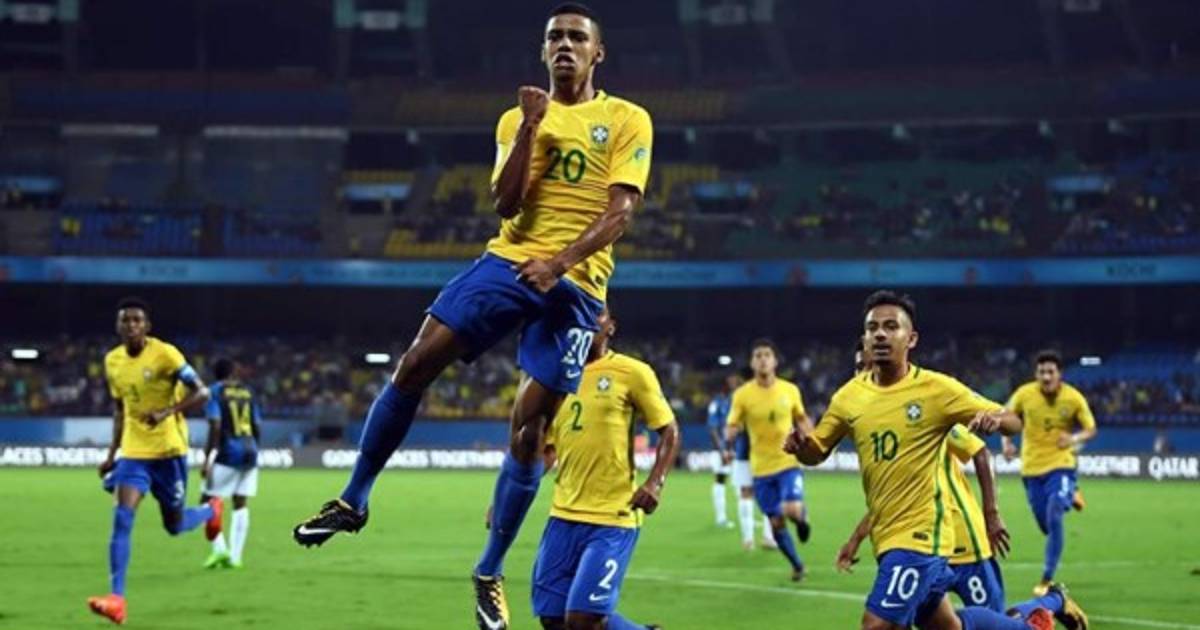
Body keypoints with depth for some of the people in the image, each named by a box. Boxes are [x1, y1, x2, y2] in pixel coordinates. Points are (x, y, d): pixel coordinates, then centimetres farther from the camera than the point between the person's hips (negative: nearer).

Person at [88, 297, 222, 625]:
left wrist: (167, 411, -29)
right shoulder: (113, 361, 5)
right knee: (122, 518, -15)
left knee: (174, 525, 7)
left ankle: (210, 510, 44)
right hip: (133, 451, 4)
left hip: (169, 450, -4)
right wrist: (112, 454, 14)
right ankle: (116, 599, -18)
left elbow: (201, 392, -15)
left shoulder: (165, 354, -12)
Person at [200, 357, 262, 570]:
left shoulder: (216, 392, -4)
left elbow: (215, 427, -14)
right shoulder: (248, 392, 11)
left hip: (228, 453, -5)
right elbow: (258, 428, 13)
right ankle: (235, 556, 6)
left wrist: (208, 458, -13)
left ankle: (220, 548, -11)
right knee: (240, 504, 10)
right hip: (249, 452, 5)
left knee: (208, 502, 3)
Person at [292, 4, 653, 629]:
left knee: (528, 425, -5)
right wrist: (531, 126, -9)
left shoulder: (627, 120, 2)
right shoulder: (518, 120, 12)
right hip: (508, 261, 3)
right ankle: (353, 501, 2)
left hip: (574, 285, -3)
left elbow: (621, 209, -8)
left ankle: (490, 573, 7)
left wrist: (560, 262, -21)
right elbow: (505, 204, -1)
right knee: (414, 364, -12)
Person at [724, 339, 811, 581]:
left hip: (788, 462, 0)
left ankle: (802, 516, 18)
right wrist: (730, 436, -27)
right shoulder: (742, 394, -7)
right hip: (761, 468, 1)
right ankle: (796, 565, 27)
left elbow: (801, 418, 14)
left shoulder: (790, 390, -3)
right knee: (776, 522, 4)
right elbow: (730, 429, -3)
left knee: (792, 510, -21)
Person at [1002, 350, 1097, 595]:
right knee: (1046, 525, 9)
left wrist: (1075, 439, -22)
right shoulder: (1025, 394, -8)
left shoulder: (1074, 398, -10)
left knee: (1054, 519, -20)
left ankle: (1047, 579, -8)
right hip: (1032, 467, 3)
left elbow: (1091, 429, -1)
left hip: (1061, 466, -2)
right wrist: (1007, 441, -10)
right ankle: (1068, 499, 47)